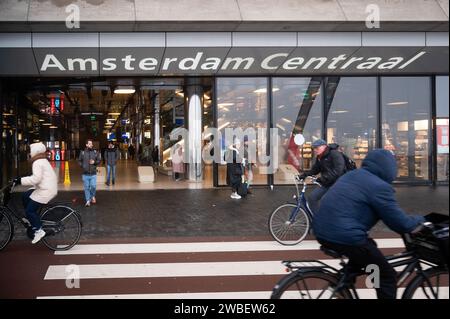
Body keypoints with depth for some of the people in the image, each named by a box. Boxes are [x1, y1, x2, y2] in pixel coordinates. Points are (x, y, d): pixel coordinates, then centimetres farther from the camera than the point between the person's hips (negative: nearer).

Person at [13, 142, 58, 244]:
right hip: (48, 188, 10)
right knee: (25, 196, 19)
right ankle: (32, 219, 24)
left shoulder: (38, 162, -15)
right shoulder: (43, 161, 17)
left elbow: (36, 178, -28)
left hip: (46, 190, -10)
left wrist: (21, 180, -24)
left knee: (29, 210, -6)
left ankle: (38, 230, -3)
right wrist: (23, 179, 20)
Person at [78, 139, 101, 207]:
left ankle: (92, 196, 25)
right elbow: (79, 160, 12)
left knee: (93, 186, -5)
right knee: (86, 188, 5)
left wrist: (94, 162, -13)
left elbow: (99, 160, 5)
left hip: (93, 173, 0)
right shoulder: (82, 152, 0)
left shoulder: (95, 152, 1)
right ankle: (88, 201, 15)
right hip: (85, 174, 0)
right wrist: (82, 166, -2)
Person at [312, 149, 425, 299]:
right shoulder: (380, 186, -8)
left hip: (322, 230, 9)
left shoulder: (352, 175, 18)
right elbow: (401, 223, -8)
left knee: (367, 246, 33)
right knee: (387, 277, 5)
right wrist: (419, 221, 14)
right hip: (344, 235, -9)